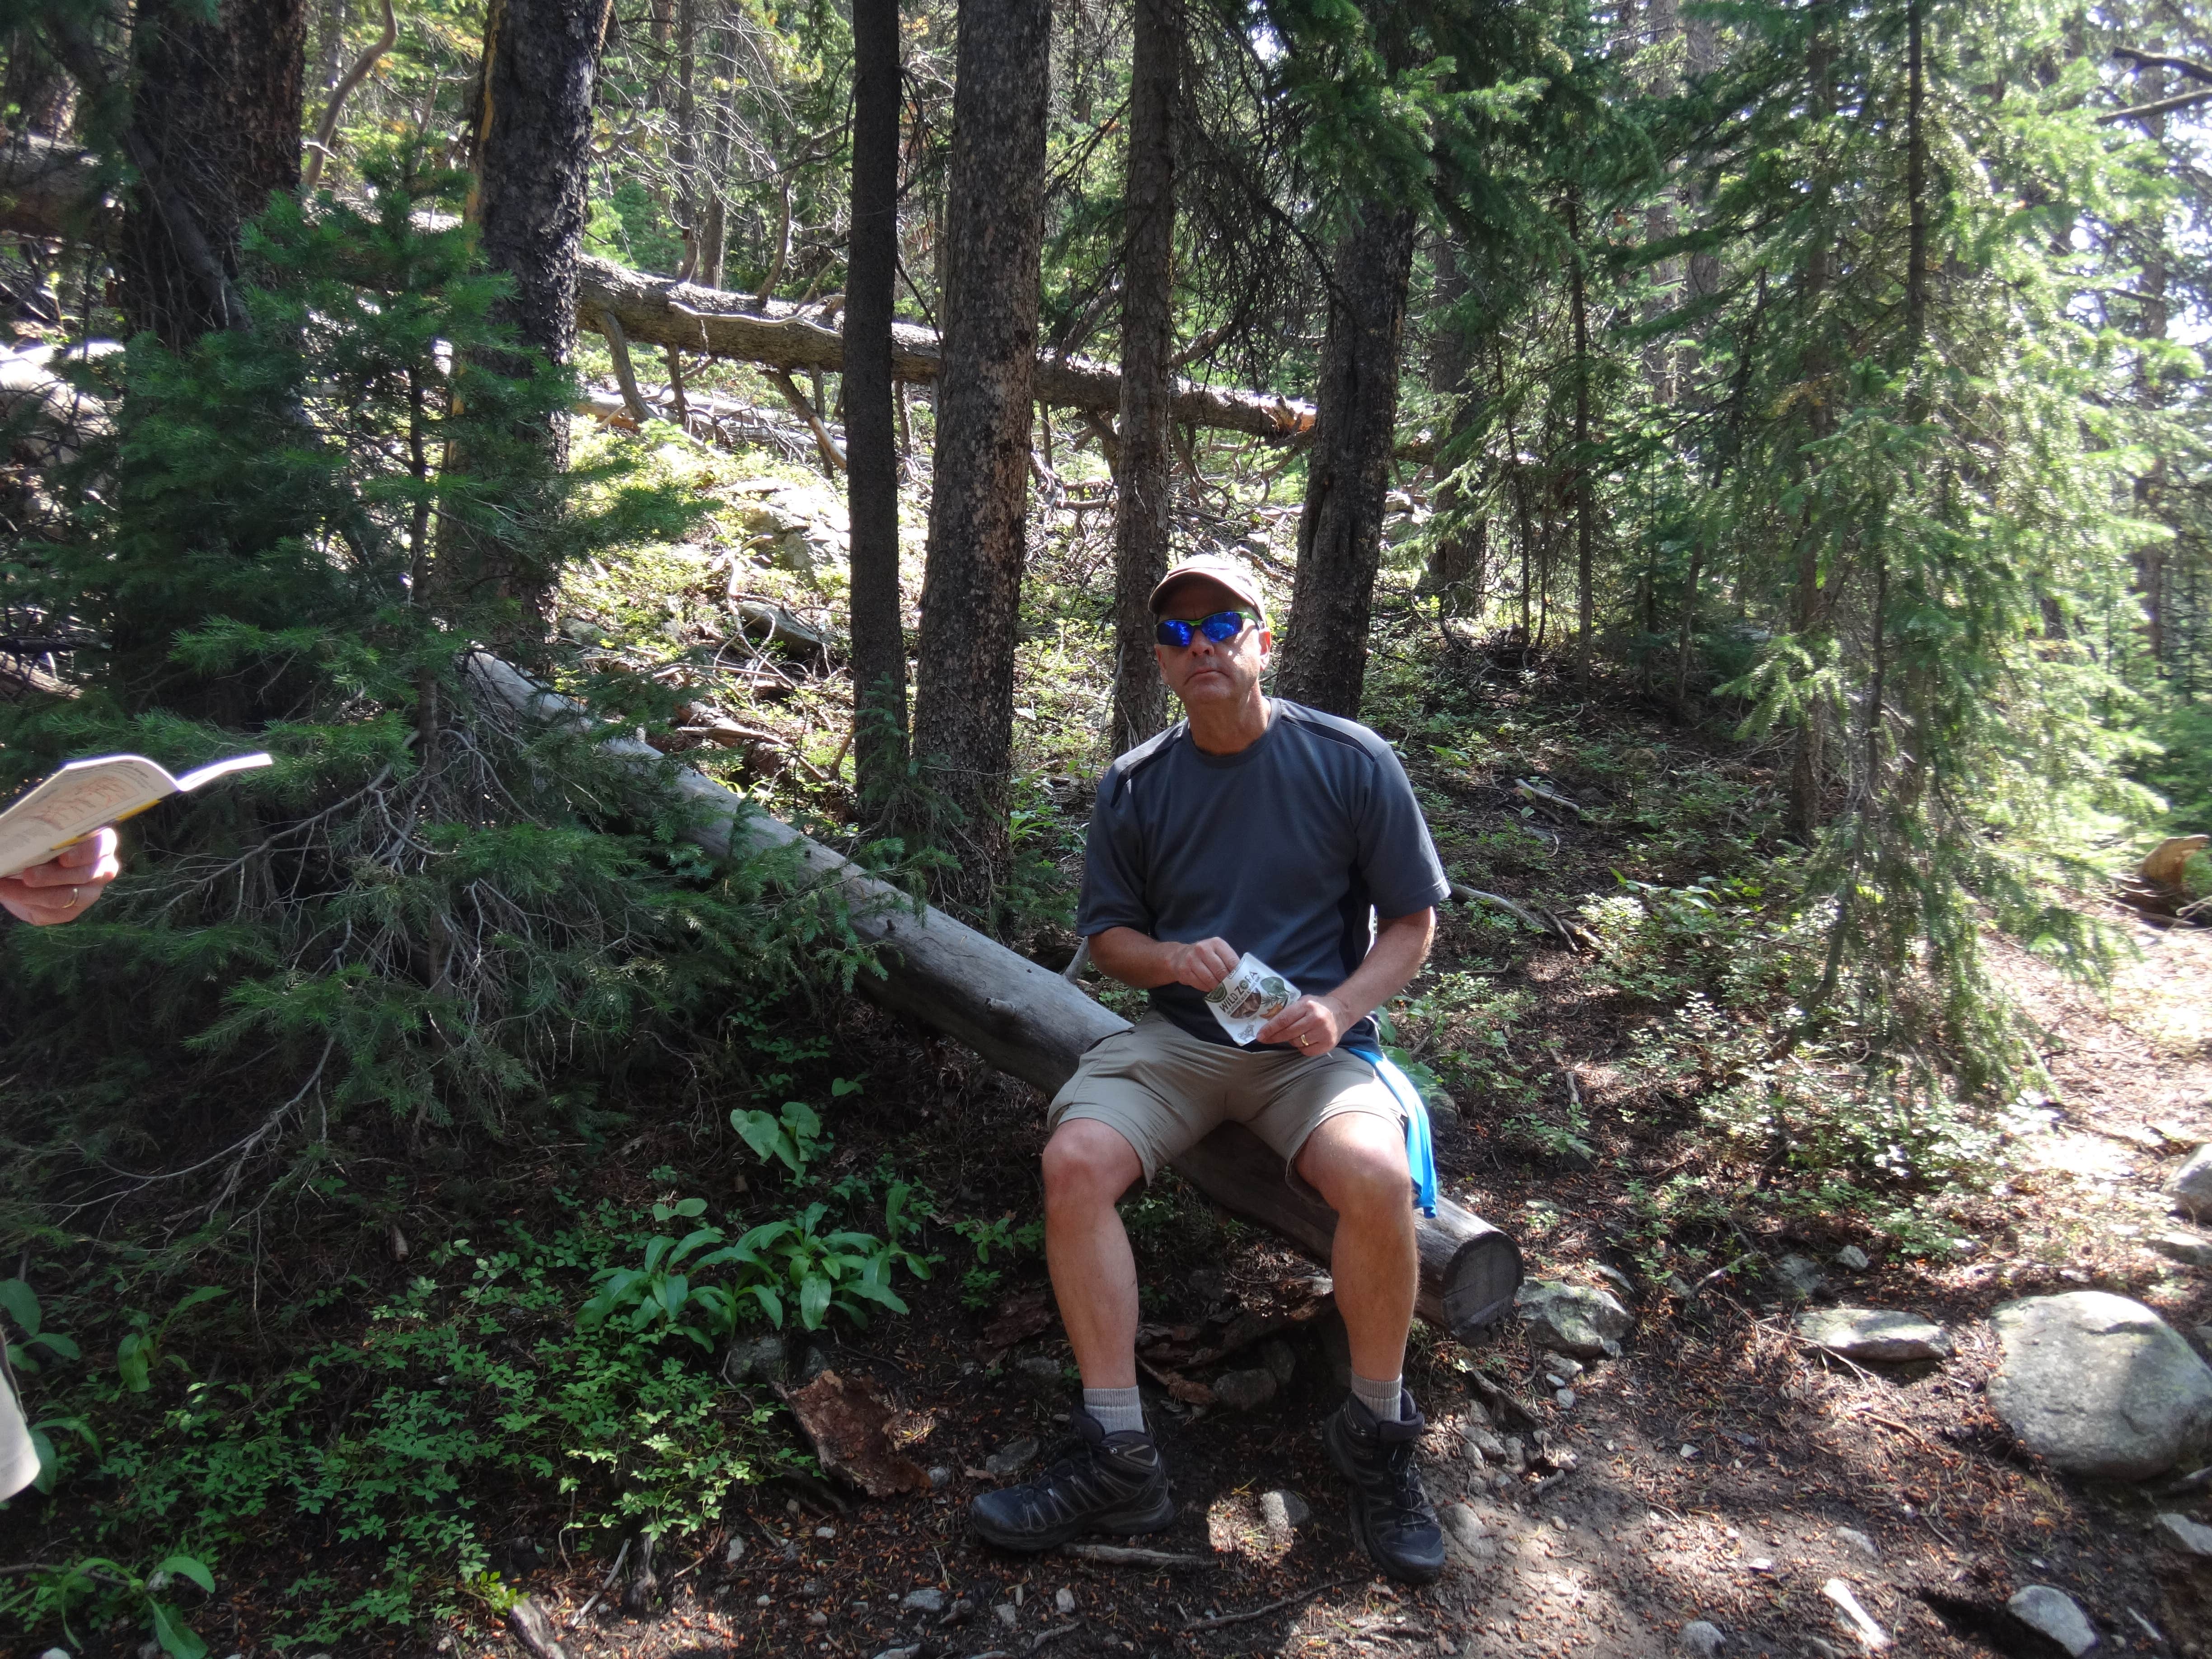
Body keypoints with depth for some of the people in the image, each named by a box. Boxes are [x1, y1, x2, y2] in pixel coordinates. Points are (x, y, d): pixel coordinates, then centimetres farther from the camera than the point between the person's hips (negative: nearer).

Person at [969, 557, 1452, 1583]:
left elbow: (1412, 923, 4)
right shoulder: (1133, 789, 5)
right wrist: (1171, 959, -11)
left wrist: (1338, 1009, -14)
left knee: (1377, 1177, -32)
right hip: (1177, 1037, 2)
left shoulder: (1351, 763, -1)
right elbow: (1108, 932, 13)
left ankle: (1376, 1436, -4)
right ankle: (1118, 1461, -13)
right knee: (1075, 1160, -26)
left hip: (1311, 1045, -2)